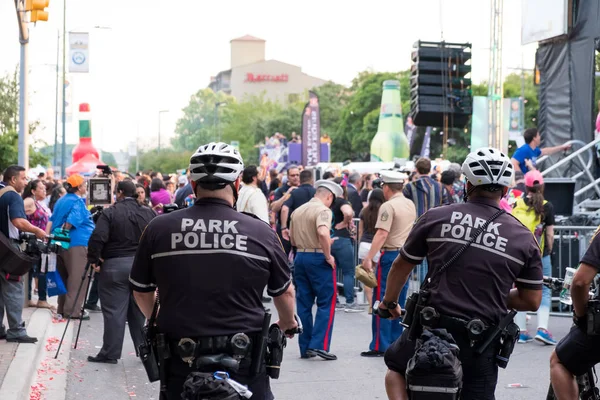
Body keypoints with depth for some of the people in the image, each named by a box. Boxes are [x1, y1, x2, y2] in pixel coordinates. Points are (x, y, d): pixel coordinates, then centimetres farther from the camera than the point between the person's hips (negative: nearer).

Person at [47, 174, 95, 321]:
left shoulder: (61, 200, 16)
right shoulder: (78, 202, -11)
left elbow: (52, 221, 16)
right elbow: (69, 223, -22)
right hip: (76, 244, -9)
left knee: (64, 277, 16)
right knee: (77, 279, -6)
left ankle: (62, 308, 20)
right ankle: (73, 310, -8)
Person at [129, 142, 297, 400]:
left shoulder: (158, 229, -3)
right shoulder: (261, 232, -6)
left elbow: (142, 292, 10)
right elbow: (285, 292, 8)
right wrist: (287, 323, 30)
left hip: (181, 364, 1)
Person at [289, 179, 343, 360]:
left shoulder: (298, 211, 13)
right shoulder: (323, 210, -11)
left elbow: (292, 238, 18)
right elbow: (323, 233, -27)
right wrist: (328, 256, -17)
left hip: (300, 257, 7)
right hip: (318, 258, -7)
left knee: (303, 304, 10)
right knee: (327, 302, 0)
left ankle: (305, 347, 12)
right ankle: (319, 344, -9)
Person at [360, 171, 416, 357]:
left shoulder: (388, 206, -14)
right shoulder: (410, 205, 12)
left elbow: (382, 233, -22)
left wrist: (369, 258, -24)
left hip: (391, 254, -8)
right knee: (399, 301, 13)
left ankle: (380, 346, -4)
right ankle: (396, 342, 15)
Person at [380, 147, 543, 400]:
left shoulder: (435, 218, 0)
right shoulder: (524, 238, 1)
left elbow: (402, 265, 12)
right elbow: (532, 301, 5)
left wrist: (389, 303, 30)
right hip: (481, 345, 0)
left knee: (395, 366, 30)